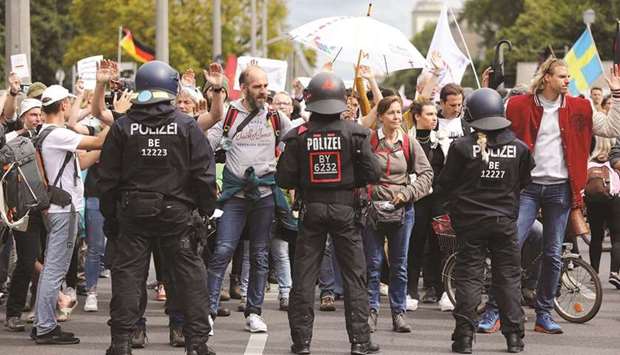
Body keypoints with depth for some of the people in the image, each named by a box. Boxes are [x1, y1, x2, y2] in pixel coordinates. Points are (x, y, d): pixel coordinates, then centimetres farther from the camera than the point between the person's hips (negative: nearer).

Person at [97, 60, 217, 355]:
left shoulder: (122, 127, 0)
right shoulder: (186, 126, -4)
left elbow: (108, 177, 3)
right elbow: (204, 173, -4)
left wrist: (109, 215, 11)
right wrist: (205, 210, 4)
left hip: (132, 212, 1)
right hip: (177, 213, -1)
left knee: (127, 275, 6)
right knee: (189, 275, 5)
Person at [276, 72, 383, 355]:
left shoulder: (299, 136, -6)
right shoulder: (354, 133, -7)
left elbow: (284, 179, -6)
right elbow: (373, 173, -9)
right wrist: (350, 180, 9)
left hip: (311, 209, 1)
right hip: (345, 209, -1)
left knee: (304, 275, 7)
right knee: (354, 275, 6)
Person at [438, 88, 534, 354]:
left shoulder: (462, 147, -11)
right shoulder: (518, 147, -4)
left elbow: (445, 183, -3)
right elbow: (526, 181, 7)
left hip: (470, 220, -2)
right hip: (505, 221, 2)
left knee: (468, 275, 4)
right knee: (509, 276, 9)